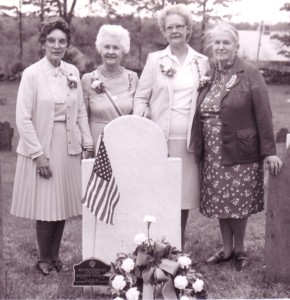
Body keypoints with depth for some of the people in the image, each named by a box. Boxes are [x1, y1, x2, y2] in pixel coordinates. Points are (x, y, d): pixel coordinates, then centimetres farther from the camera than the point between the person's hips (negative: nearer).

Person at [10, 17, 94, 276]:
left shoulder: (73, 72, 4)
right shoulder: (32, 74, -10)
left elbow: (81, 111, 9)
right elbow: (23, 118, -12)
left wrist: (88, 143, 3)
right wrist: (38, 153, -14)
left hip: (68, 148, 4)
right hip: (42, 148, -4)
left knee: (62, 204, 9)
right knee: (46, 206, 1)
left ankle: (55, 256, 24)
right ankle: (44, 259, 20)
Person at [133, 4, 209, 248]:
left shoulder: (201, 62, 11)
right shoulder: (155, 59, 6)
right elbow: (141, 97, 5)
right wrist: (141, 119, -10)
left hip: (189, 139, 2)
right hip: (159, 137, -1)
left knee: (185, 191, 4)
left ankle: (179, 247, 18)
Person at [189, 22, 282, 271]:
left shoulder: (250, 74, -7)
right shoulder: (208, 75, 7)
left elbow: (263, 114, -10)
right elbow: (200, 114, 7)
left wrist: (269, 151, -14)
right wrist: (197, 146, 0)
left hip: (240, 152, -4)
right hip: (213, 154, 4)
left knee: (237, 204, 4)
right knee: (220, 203, 12)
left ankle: (240, 249, 24)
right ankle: (227, 249, 27)